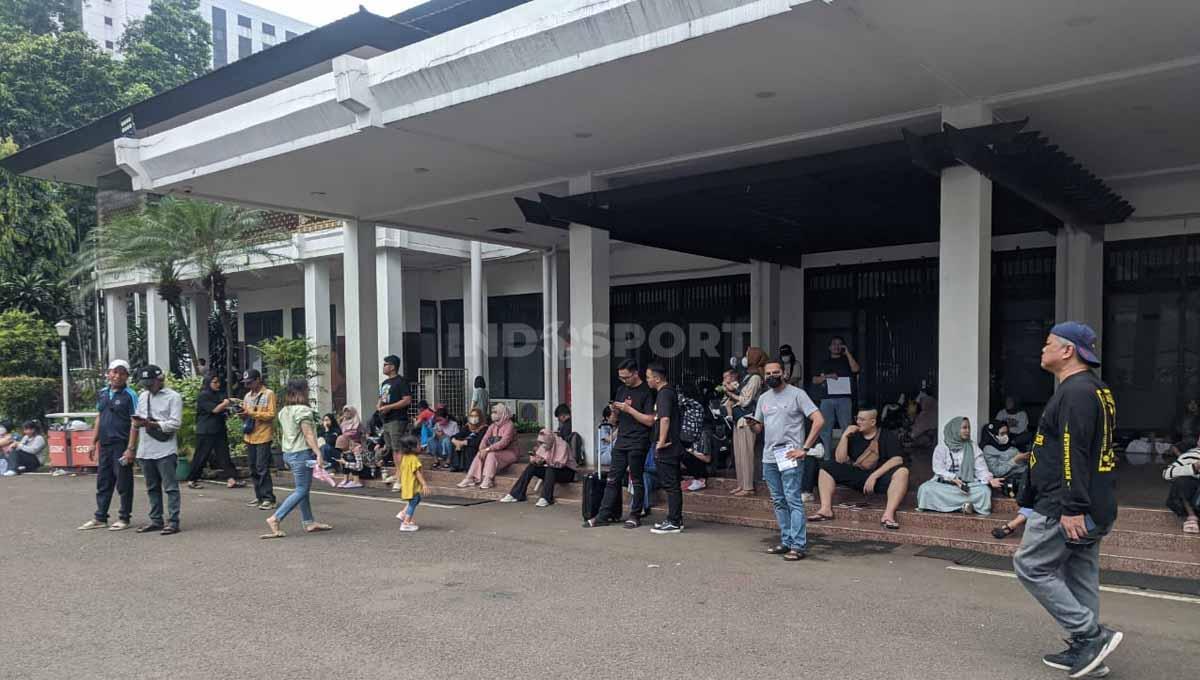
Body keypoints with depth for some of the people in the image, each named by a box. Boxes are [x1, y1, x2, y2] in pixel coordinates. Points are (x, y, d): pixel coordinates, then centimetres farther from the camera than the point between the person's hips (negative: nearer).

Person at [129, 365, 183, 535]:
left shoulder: (173, 397, -5)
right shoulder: (143, 396, 15)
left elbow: (175, 424, -14)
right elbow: (135, 424, 19)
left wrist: (151, 424, -21)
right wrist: (130, 448, 11)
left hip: (165, 451, -7)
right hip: (145, 451, 7)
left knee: (170, 487, -4)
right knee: (152, 488, 13)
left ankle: (173, 521, -1)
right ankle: (156, 520, 21)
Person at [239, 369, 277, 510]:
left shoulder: (269, 394, -5)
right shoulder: (247, 396, 16)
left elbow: (271, 415, -12)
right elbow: (246, 416, 19)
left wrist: (252, 413, -19)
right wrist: (242, 413, -3)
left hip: (263, 437, -7)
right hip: (250, 437, 7)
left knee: (262, 468, -9)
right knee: (253, 469, 9)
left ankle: (269, 499, -4)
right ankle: (260, 497, 18)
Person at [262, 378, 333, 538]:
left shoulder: (283, 411, 13)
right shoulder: (303, 410, -13)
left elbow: (283, 434, 18)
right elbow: (308, 435, -19)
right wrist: (318, 453, -22)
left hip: (288, 453, 9)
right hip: (301, 453, -9)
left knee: (301, 489, 14)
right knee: (301, 490, -4)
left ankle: (308, 522, 18)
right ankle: (275, 519, -8)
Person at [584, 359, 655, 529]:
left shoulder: (646, 392, -7)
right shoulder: (621, 390, 13)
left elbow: (650, 420, -13)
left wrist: (629, 409, -16)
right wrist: (614, 410, -1)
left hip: (638, 443, -6)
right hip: (621, 441, 6)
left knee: (637, 480, 3)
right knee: (613, 479, 5)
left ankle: (635, 516, 12)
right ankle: (604, 515, 8)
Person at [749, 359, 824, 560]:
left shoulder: (797, 394, -5)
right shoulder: (763, 398, 15)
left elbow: (819, 420, -11)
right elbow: (759, 428, 21)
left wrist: (804, 449, -14)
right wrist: (752, 424, -5)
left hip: (788, 456, -7)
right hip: (769, 457, 7)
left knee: (793, 501, -9)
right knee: (778, 502, 11)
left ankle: (799, 546, -6)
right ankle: (786, 541, 19)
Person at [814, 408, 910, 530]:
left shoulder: (888, 436, -2)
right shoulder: (854, 436, 8)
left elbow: (897, 459, -17)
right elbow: (839, 460, 1)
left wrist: (874, 476, -25)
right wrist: (844, 436, -8)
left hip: (880, 477, -4)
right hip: (856, 476, 4)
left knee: (902, 472, -32)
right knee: (826, 466, -8)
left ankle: (888, 515, -41)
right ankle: (826, 509, -19)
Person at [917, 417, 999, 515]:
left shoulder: (973, 447, 9)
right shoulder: (942, 447, 3)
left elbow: (981, 467, -1)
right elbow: (938, 469, -4)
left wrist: (989, 479, -21)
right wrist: (954, 478, -20)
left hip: (968, 484, 1)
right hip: (944, 483, -1)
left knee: (985, 490, -29)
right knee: (926, 488, -31)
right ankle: (964, 504, -30)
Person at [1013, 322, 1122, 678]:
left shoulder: (1076, 393, -17)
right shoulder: (1096, 390, 17)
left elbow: (1074, 455, -24)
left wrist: (1071, 509, -26)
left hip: (1063, 510, -10)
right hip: (1092, 507, 10)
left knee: (1031, 567, -3)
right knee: (1080, 575, 14)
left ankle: (1092, 635, -3)